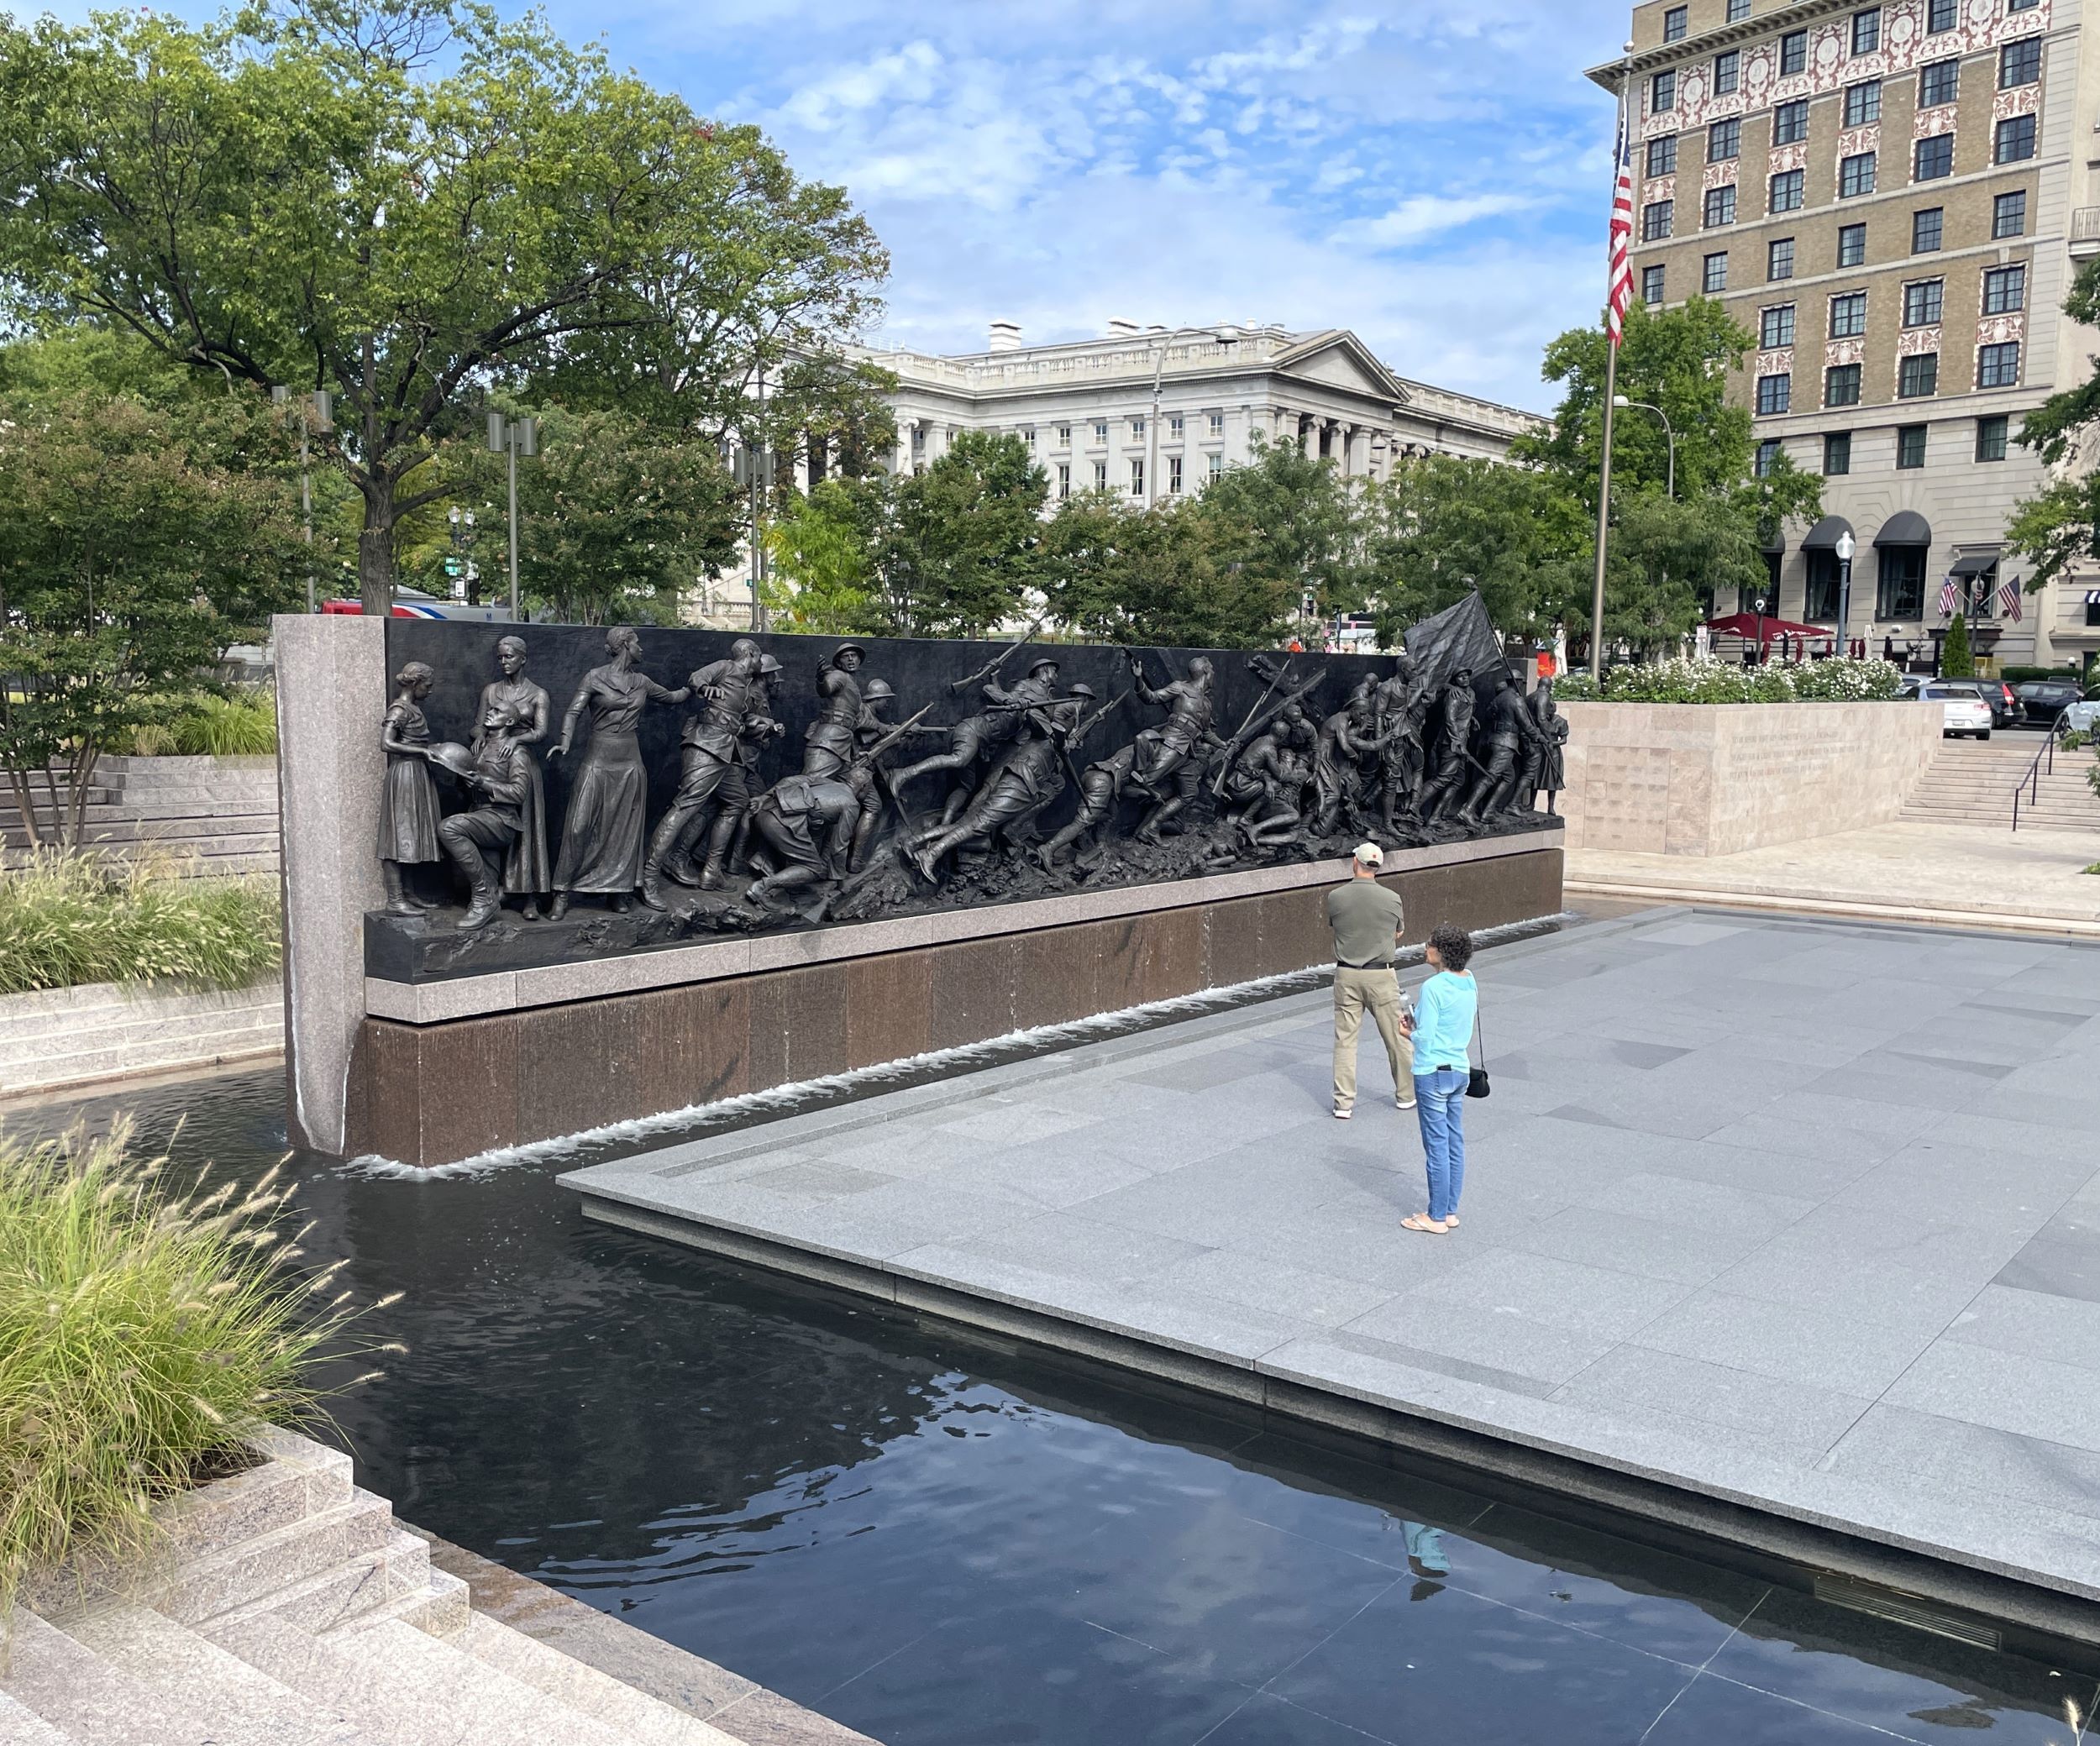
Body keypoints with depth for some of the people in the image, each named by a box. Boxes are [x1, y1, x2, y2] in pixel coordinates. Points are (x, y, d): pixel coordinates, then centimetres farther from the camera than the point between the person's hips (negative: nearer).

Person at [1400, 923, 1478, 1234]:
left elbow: (1424, 1039, -19)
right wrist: (1418, 1025, 10)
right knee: (1455, 1144, 13)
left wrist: (1409, 1032, 2)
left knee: (1437, 1146, 0)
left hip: (1433, 1072, -8)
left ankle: (1436, 1217, 8)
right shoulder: (1469, 983, 5)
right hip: (1460, 1069, 8)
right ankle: (1450, 1211, 22)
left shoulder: (1433, 988, -19)